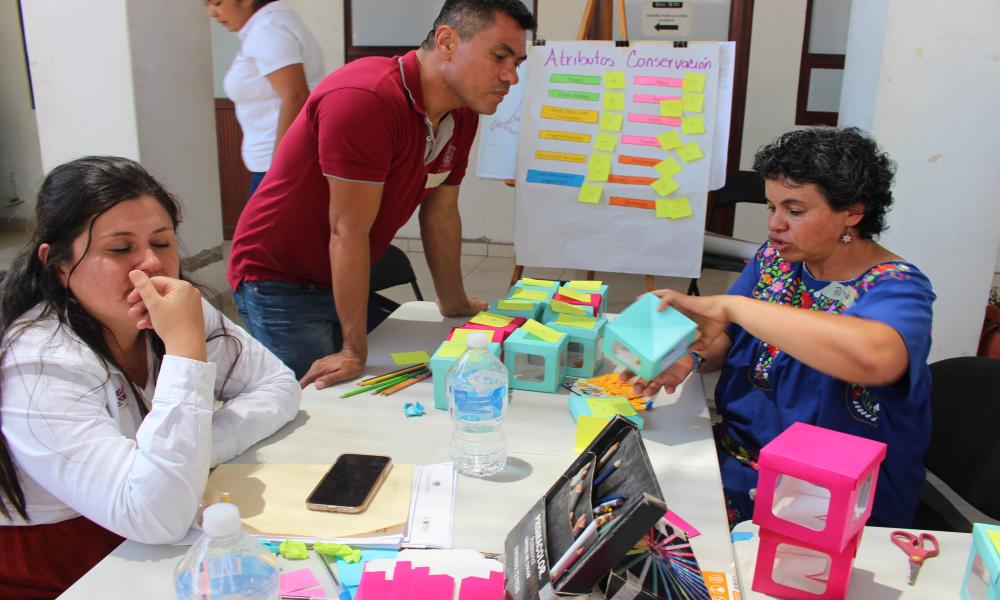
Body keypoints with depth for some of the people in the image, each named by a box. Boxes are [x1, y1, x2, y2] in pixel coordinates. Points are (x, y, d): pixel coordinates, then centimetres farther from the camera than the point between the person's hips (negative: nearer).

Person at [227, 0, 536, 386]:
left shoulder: (462, 116, -2)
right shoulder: (366, 99, -27)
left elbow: (441, 216, 8)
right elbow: (349, 231, -26)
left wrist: (455, 304, 16)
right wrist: (354, 351, -22)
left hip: (342, 281, 8)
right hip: (278, 281, -7)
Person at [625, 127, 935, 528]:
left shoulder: (895, 286, -17)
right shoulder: (776, 256, 3)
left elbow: (875, 357, -41)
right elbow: (726, 336, 8)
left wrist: (732, 305, -36)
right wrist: (689, 357, -17)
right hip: (734, 446, 6)